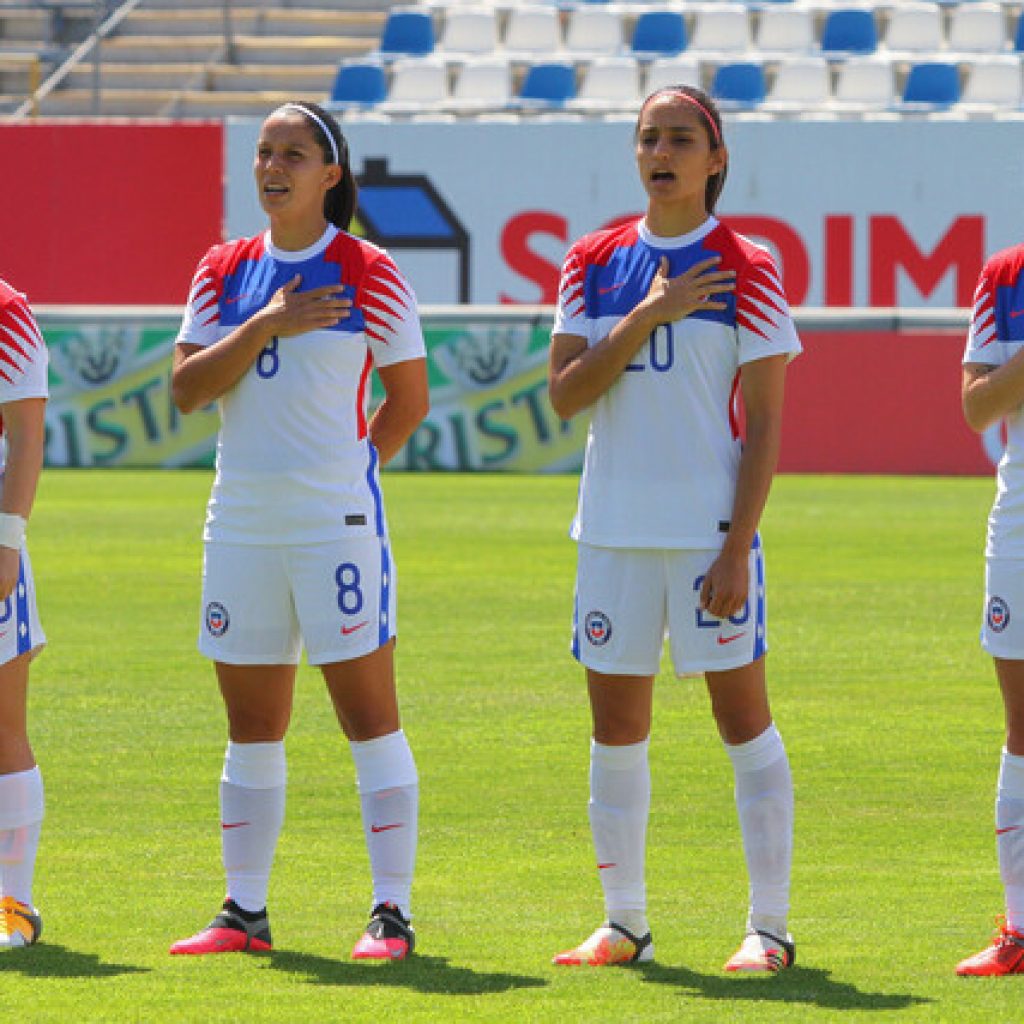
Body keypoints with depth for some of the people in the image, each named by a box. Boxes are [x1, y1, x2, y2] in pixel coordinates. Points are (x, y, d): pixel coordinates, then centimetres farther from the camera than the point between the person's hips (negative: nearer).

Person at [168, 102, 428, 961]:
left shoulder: (367, 272, -3)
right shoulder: (225, 271, 9)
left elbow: (409, 399, 3)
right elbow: (186, 388, 0)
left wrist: (349, 469, 5)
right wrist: (265, 326, -11)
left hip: (336, 525, -5)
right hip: (240, 525, 5)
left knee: (369, 713, -5)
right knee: (251, 726, 9)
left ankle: (392, 912, -4)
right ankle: (245, 911, 15)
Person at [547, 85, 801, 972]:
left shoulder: (745, 269, -4)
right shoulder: (595, 263, 7)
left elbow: (764, 424, -6)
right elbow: (564, 393, 0)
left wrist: (738, 547, -13)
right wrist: (647, 317, -12)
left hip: (710, 530, -4)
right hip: (614, 527, 4)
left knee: (743, 715, -2)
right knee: (616, 726, 7)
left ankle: (769, 927, 2)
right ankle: (623, 924, 16)